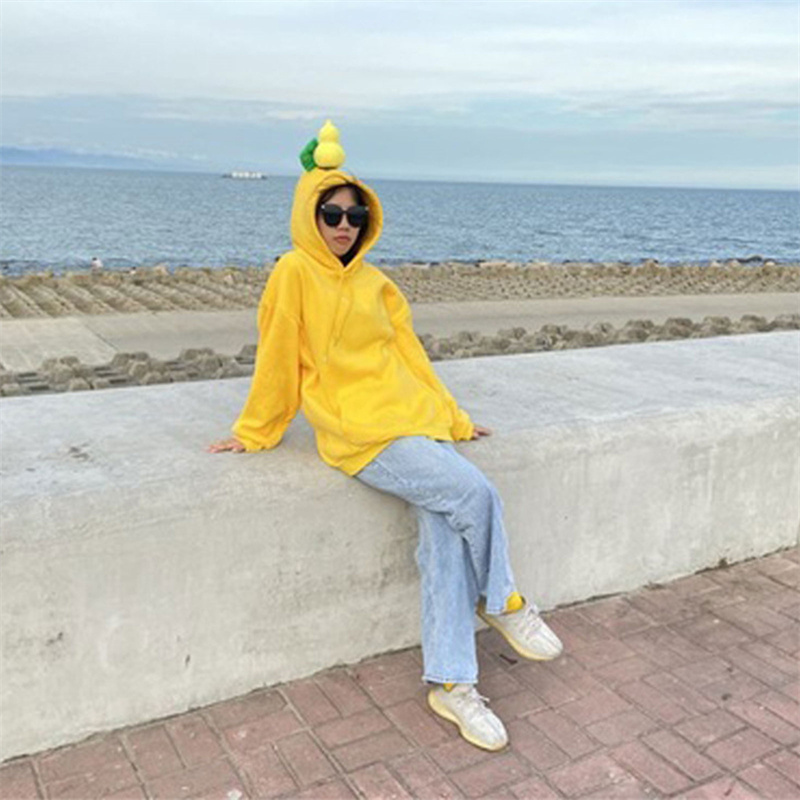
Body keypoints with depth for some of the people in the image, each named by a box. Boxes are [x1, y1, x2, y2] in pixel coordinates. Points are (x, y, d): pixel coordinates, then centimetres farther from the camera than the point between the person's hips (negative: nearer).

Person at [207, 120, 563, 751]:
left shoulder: (376, 284, 16)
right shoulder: (295, 273, -2)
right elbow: (277, 358, 1)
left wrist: (454, 418, 19)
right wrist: (253, 433, 6)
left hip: (415, 419, 6)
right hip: (359, 433, -6)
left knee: (444, 533, -11)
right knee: (476, 494, -20)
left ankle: (451, 682, -2)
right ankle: (502, 601, 9)